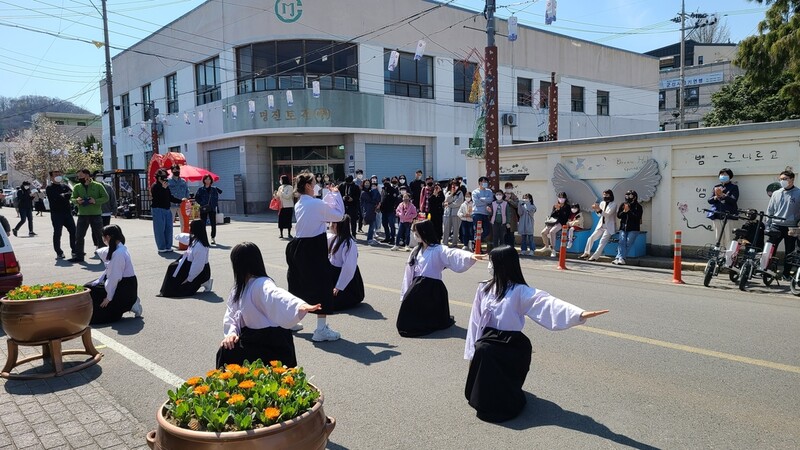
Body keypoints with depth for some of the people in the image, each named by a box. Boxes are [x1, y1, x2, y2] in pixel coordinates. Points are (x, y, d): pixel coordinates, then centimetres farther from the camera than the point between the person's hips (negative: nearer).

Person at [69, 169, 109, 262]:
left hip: (96, 215, -3)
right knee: (79, 236, 1)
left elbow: (106, 197, -2)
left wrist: (96, 201, -17)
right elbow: (72, 199, 5)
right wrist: (77, 201, -17)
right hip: (82, 215, 3)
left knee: (99, 235, 7)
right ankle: (78, 255, 9)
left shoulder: (98, 186, -1)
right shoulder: (77, 187, 7)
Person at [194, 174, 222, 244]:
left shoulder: (214, 189, 7)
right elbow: (196, 198, 3)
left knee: (213, 224, 1)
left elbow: (216, 198, 10)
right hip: (204, 209, -1)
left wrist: (215, 204, -3)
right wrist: (201, 203, -7)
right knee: (203, 224, 0)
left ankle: (213, 238, 12)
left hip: (212, 209, 1)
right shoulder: (201, 189, 2)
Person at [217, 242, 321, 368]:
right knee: (226, 351, -1)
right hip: (252, 338, 8)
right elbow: (231, 314, 8)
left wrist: (300, 305, -64)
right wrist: (231, 333, -13)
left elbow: (278, 296, -44)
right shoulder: (240, 287, 6)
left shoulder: (262, 285, -23)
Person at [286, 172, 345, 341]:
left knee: (297, 283, 22)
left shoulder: (299, 205, 10)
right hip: (314, 248, -9)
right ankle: (321, 330, -2)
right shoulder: (316, 203, -15)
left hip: (299, 246, 9)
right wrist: (336, 194, 5)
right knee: (323, 286, -2)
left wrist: (330, 194, 19)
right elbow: (339, 215, -5)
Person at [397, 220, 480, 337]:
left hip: (432, 288, -6)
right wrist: (407, 292, 11)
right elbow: (410, 272, 13)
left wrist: (470, 256, -48)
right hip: (417, 287, 6)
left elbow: (453, 254, -29)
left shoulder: (438, 250, -11)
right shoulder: (416, 251, 11)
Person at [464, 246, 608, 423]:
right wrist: (472, 352, 4)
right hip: (488, 341, 3)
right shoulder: (484, 288, 2)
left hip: (511, 345, -3)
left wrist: (579, 314, -44)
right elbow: (476, 320, 6)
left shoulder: (519, 291, -12)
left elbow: (546, 302, -28)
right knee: (483, 350, -24)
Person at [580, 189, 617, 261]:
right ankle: (586, 253, 10)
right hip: (601, 226, 6)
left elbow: (607, 214, -21)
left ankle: (594, 257, -24)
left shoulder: (613, 204, -9)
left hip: (609, 227, -6)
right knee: (591, 238, -1)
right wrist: (596, 209, -11)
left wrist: (599, 209, -35)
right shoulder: (602, 203, 8)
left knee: (602, 241, -20)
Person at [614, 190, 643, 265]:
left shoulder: (638, 207, 0)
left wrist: (629, 211, -16)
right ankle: (620, 258, -25)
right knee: (622, 242, -15)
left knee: (628, 243, -13)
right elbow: (618, 215, 5)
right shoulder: (623, 205, 10)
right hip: (623, 228, 3)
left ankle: (619, 258, -17)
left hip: (633, 229, -3)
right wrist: (624, 211, -12)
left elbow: (638, 217, -12)